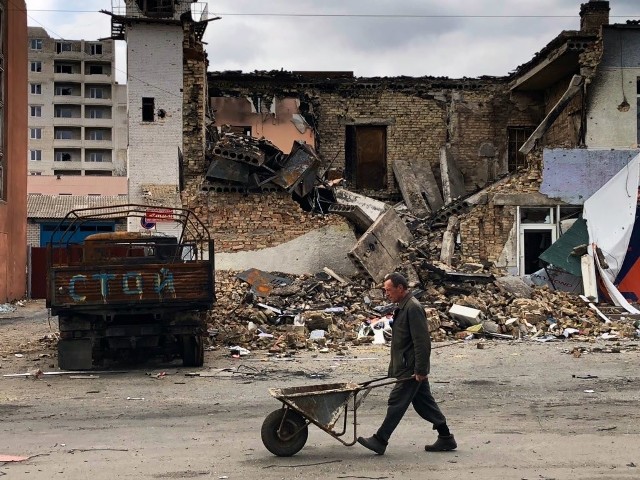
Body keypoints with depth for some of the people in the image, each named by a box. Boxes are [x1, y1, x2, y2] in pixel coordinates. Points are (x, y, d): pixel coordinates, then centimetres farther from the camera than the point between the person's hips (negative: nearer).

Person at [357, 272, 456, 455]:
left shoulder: (413, 308, -18)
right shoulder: (403, 307, 15)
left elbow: (422, 342, -22)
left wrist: (420, 370, -22)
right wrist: (394, 367, 21)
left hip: (411, 369, -10)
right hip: (407, 368, 10)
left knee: (396, 403, -4)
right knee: (424, 403, 13)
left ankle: (380, 441, 2)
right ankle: (446, 439, 18)